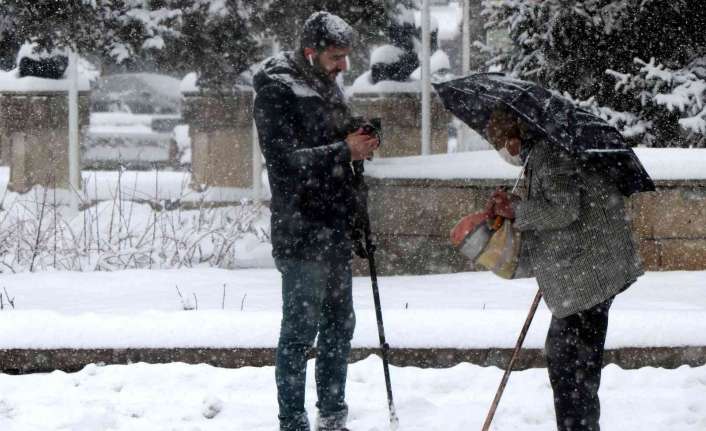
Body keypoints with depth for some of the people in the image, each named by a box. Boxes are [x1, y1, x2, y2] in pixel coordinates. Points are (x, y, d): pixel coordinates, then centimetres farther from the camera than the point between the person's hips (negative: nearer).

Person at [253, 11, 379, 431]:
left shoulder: (328, 85, 13)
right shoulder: (276, 91, -12)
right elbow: (285, 160, -20)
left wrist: (360, 141, 1)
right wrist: (344, 150, -26)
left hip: (336, 229, 9)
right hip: (302, 233, -9)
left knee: (340, 324, 14)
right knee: (301, 330, -5)